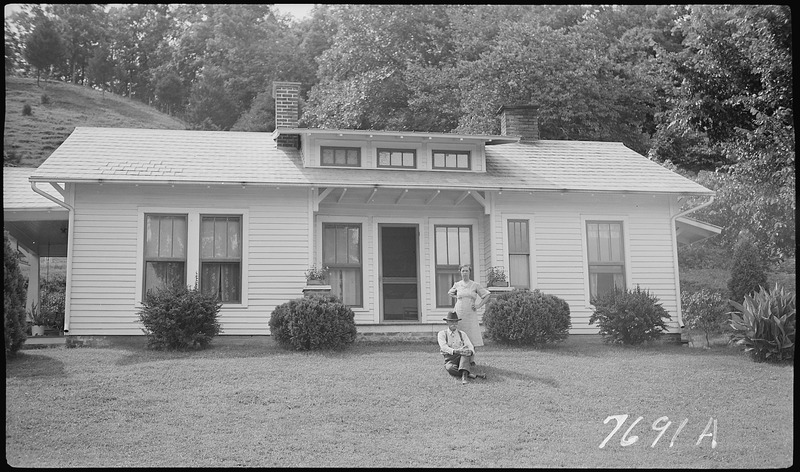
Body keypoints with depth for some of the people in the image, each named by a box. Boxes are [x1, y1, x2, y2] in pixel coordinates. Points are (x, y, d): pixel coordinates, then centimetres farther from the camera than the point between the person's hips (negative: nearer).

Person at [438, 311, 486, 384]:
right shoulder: (442, 334, 3)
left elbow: (470, 346, -2)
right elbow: (444, 347, -15)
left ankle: (464, 374, -48)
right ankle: (470, 375, -34)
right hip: (450, 360, -2)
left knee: (466, 351, -32)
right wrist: (455, 351, -35)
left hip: (462, 358, 2)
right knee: (450, 368, -38)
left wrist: (471, 352, -29)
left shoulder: (462, 334, 12)